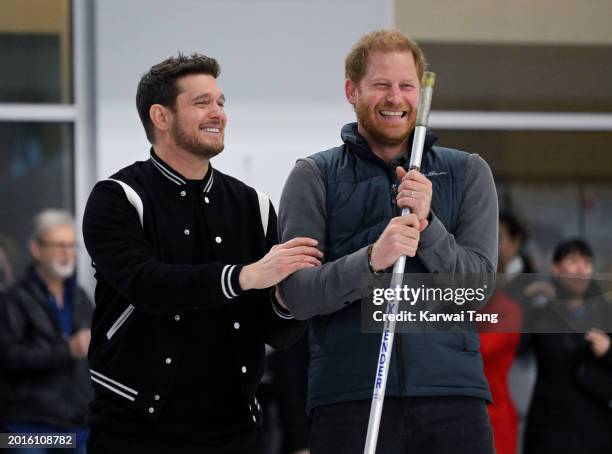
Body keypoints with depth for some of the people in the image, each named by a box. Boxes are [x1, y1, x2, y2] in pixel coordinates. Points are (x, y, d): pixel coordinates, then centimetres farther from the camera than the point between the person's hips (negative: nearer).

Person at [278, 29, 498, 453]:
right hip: (349, 399, -1)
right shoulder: (314, 177, 9)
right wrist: (371, 260, -19)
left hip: (452, 395, 1)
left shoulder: (467, 172, 14)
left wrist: (427, 225, -12)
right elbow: (296, 294, -2)